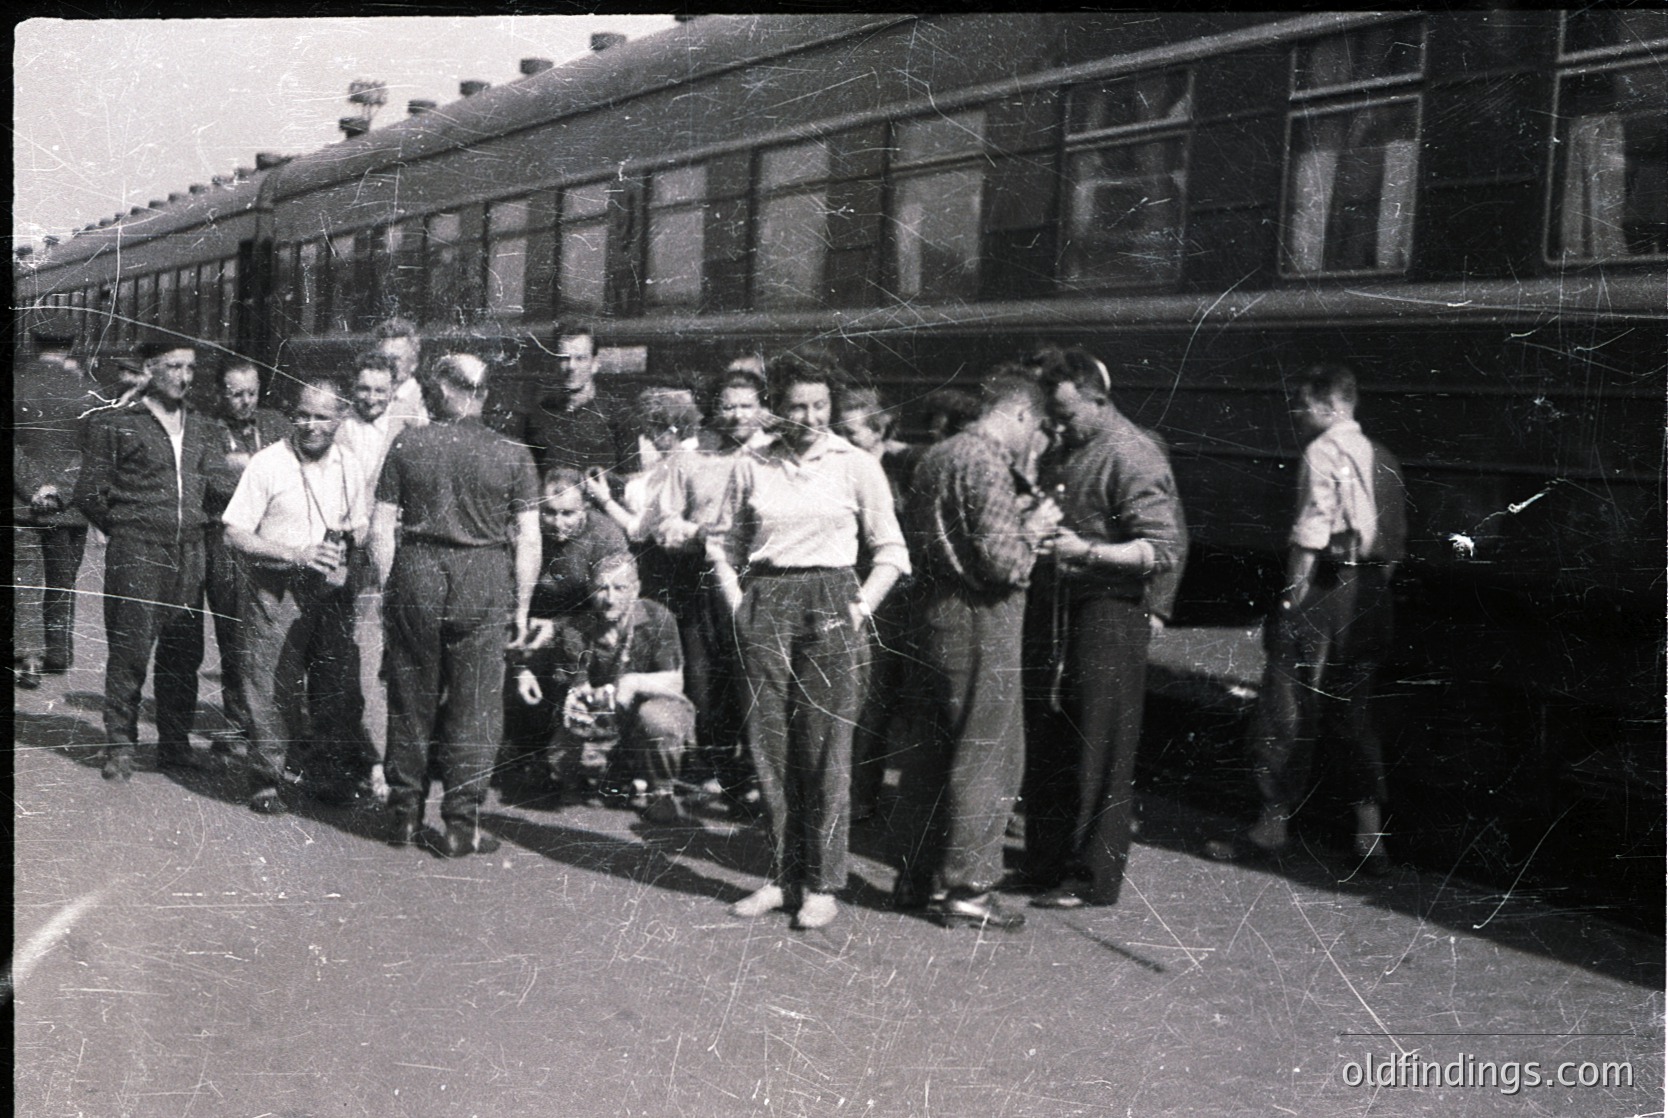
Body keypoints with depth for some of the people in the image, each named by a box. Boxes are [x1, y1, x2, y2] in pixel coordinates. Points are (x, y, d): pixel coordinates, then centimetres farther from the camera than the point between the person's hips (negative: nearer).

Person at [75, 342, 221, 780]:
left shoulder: (206, 430, 15)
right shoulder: (115, 425, 1)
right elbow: (89, 493, 2)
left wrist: (196, 527, 8)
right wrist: (125, 530, 6)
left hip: (191, 554, 4)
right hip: (136, 553, -4)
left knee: (184, 653, 5)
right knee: (130, 649, -4)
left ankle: (175, 744, 15)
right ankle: (120, 747, 5)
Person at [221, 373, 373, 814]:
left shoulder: (349, 466, 9)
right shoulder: (268, 463, -7)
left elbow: (359, 530, 21)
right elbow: (234, 535, -10)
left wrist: (355, 536, -3)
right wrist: (296, 554, -20)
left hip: (332, 590, 4)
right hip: (275, 590, -4)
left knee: (339, 686, 6)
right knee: (273, 689, -2)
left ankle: (332, 775, 22)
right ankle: (266, 781, 12)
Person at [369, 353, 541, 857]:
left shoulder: (407, 444, 2)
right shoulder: (512, 456, -1)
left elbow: (381, 526, 2)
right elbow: (528, 540, -2)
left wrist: (387, 588, 13)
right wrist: (522, 606, 6)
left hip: (416, 574, 2)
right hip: (483, 583, -1)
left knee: (410, 701, 13)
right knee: (475, 707, 6)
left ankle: (406, 815, 23)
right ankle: (461, 824, 8)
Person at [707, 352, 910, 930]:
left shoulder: (856, 465, 1)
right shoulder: (751, 466, 6)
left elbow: (890, 552, 5)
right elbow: (722, 541, 16)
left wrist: (862, 608, -4)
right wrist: (737, 602, 5)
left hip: (830, 607, -2)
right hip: (766, 607, 2)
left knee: (825, 748, -2)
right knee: (770, 744, 4)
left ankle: (821, 884, 7)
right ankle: (782, 875, 16)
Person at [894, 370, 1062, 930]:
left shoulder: (935, 458, 14)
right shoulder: (987, 463, -15)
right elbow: (1004, 564, -22)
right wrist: (1034, 528, -2)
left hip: (937, 617, 9)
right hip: (981, 626, -9)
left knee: (938, 750, 17)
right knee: (987, 755, 0)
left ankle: (919, 875, 25)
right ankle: (964, 888, 6)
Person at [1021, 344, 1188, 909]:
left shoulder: (1131, 455, -12)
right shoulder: (1068, 450, 14)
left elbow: (1163, 550, -18)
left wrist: (1086, 551, -26)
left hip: (1108, 611, -8)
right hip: (1056, 604, 8)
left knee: (1097, 747, -1)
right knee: (1045, 739, 11)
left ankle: (1091, 877, 8)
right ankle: (1046, 861, 23)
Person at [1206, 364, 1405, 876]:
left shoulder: (1323, 452, -10)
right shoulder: (1383, 459, 14)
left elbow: (1311, 534, -17)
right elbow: (1396, 544, 14)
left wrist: (1290, 599, -15)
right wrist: (1375, 595, 18)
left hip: (1323, 587, -8)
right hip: (1370, 598, 8)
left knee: (1286, 710, 2)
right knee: (1354, 714, 14)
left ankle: (1272, 825, 9)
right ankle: (1370, 837, 14)